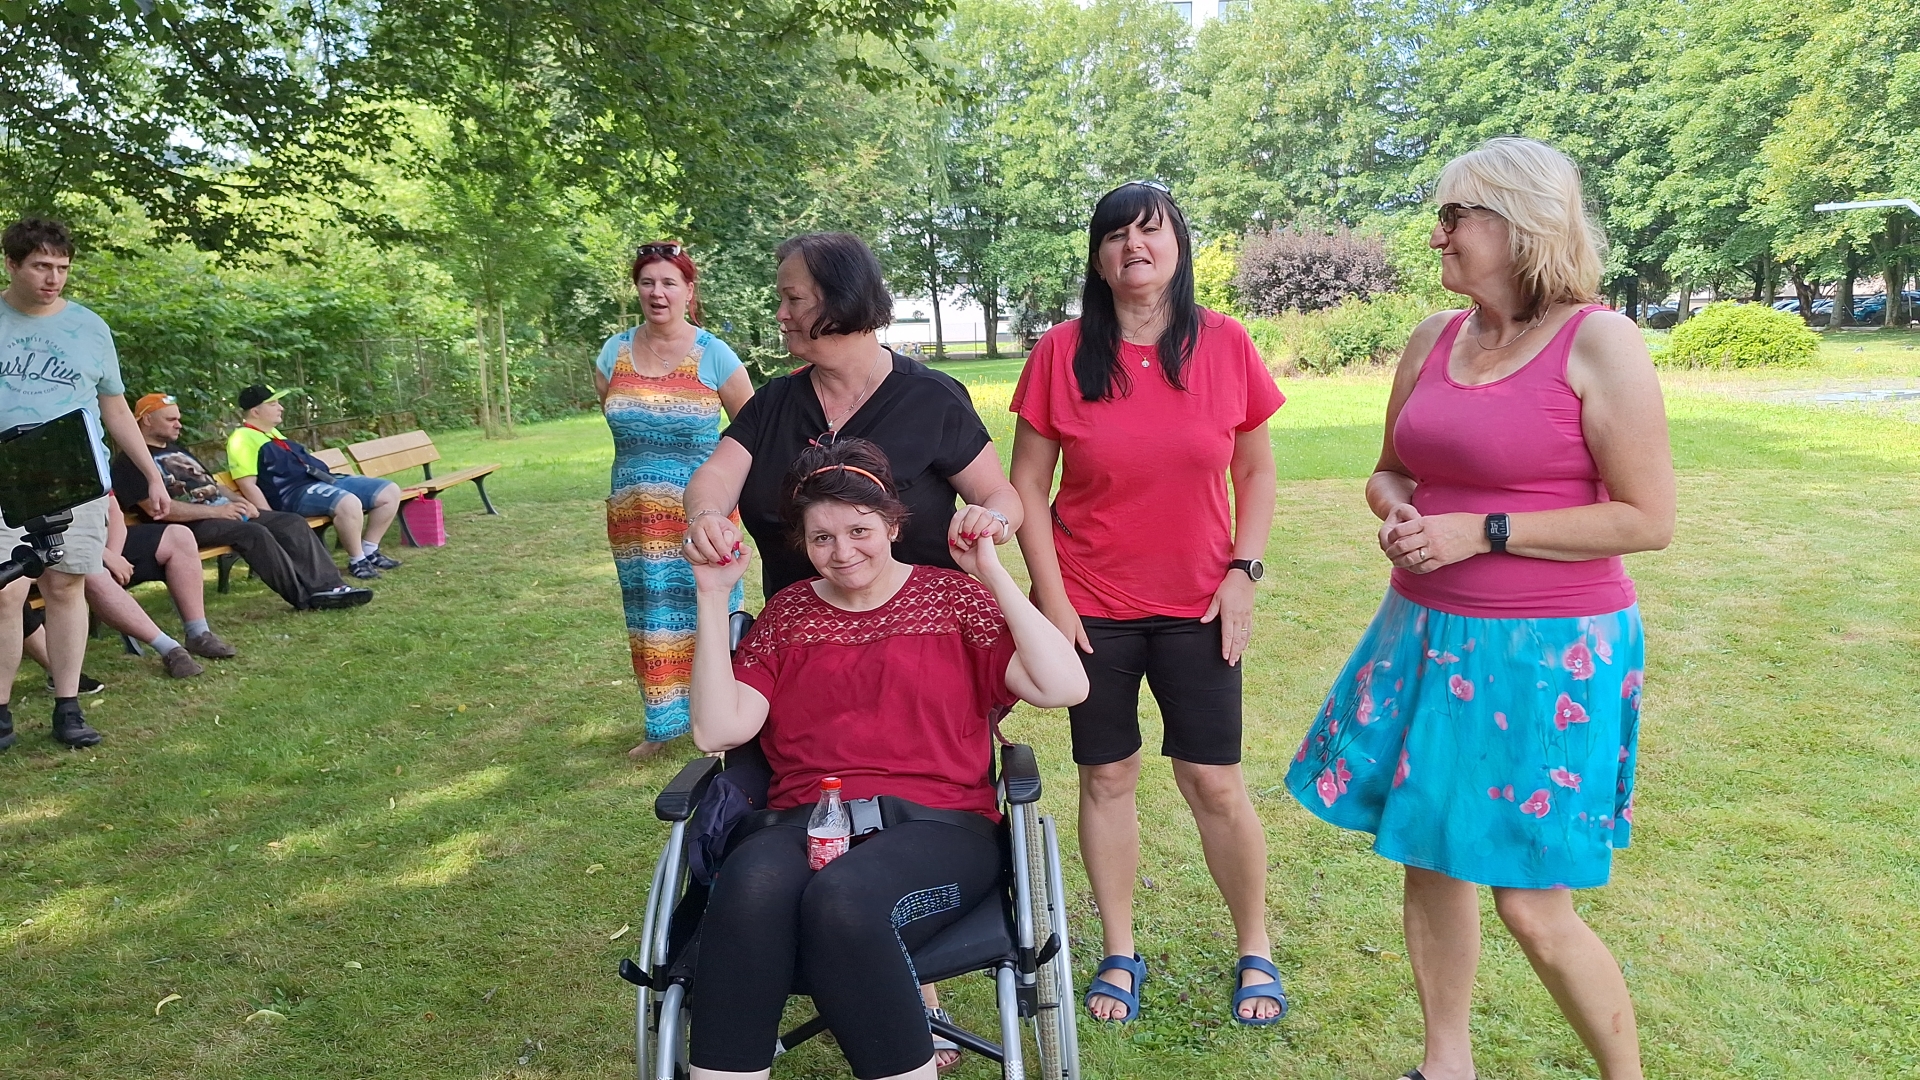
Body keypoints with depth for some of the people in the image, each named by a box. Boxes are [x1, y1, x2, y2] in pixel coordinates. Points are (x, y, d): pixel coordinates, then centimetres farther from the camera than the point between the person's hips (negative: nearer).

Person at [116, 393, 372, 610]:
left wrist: (240, 501, 5)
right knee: (253, 533, -32)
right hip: (191, 524, -8)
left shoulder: (178, 450, 26)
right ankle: (304, 597, -27)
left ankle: (327, 586, -19)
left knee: (293, 522, -9)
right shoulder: (130, 461, -1)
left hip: (223, 509, 9)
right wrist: (215, 511, -19)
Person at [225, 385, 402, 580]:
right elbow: (248, 485, -15)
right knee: (348, 503, -38)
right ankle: (356, 561, -19)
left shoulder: (272, 433, 23)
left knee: (390, 491, 2)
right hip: (294, 493, -10)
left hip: (324, 481, 10)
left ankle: (369, 552, 9)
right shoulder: (243, 439, -7)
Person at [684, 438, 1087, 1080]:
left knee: (842, 899, -36)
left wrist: (993, 574, -4)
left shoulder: (952, 597, 9)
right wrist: (714, 599, 4)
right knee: (751, 883, -34)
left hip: (937, 825, -2)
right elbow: (718, 730, 4)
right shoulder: (787, 614, 17)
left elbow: (1064, 687, -4)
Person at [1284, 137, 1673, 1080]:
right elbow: (1389, 472, 18)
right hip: (1426, 638, 6)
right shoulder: (1433, 340, 7)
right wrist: (1397, 517, -4)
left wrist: (1483, 531, -16)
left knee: (1532, 906, 0)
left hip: (1546, 652, -6)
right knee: (1427, 860, 14)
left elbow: (1648, 519, -12)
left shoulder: (1599, 342, -10)